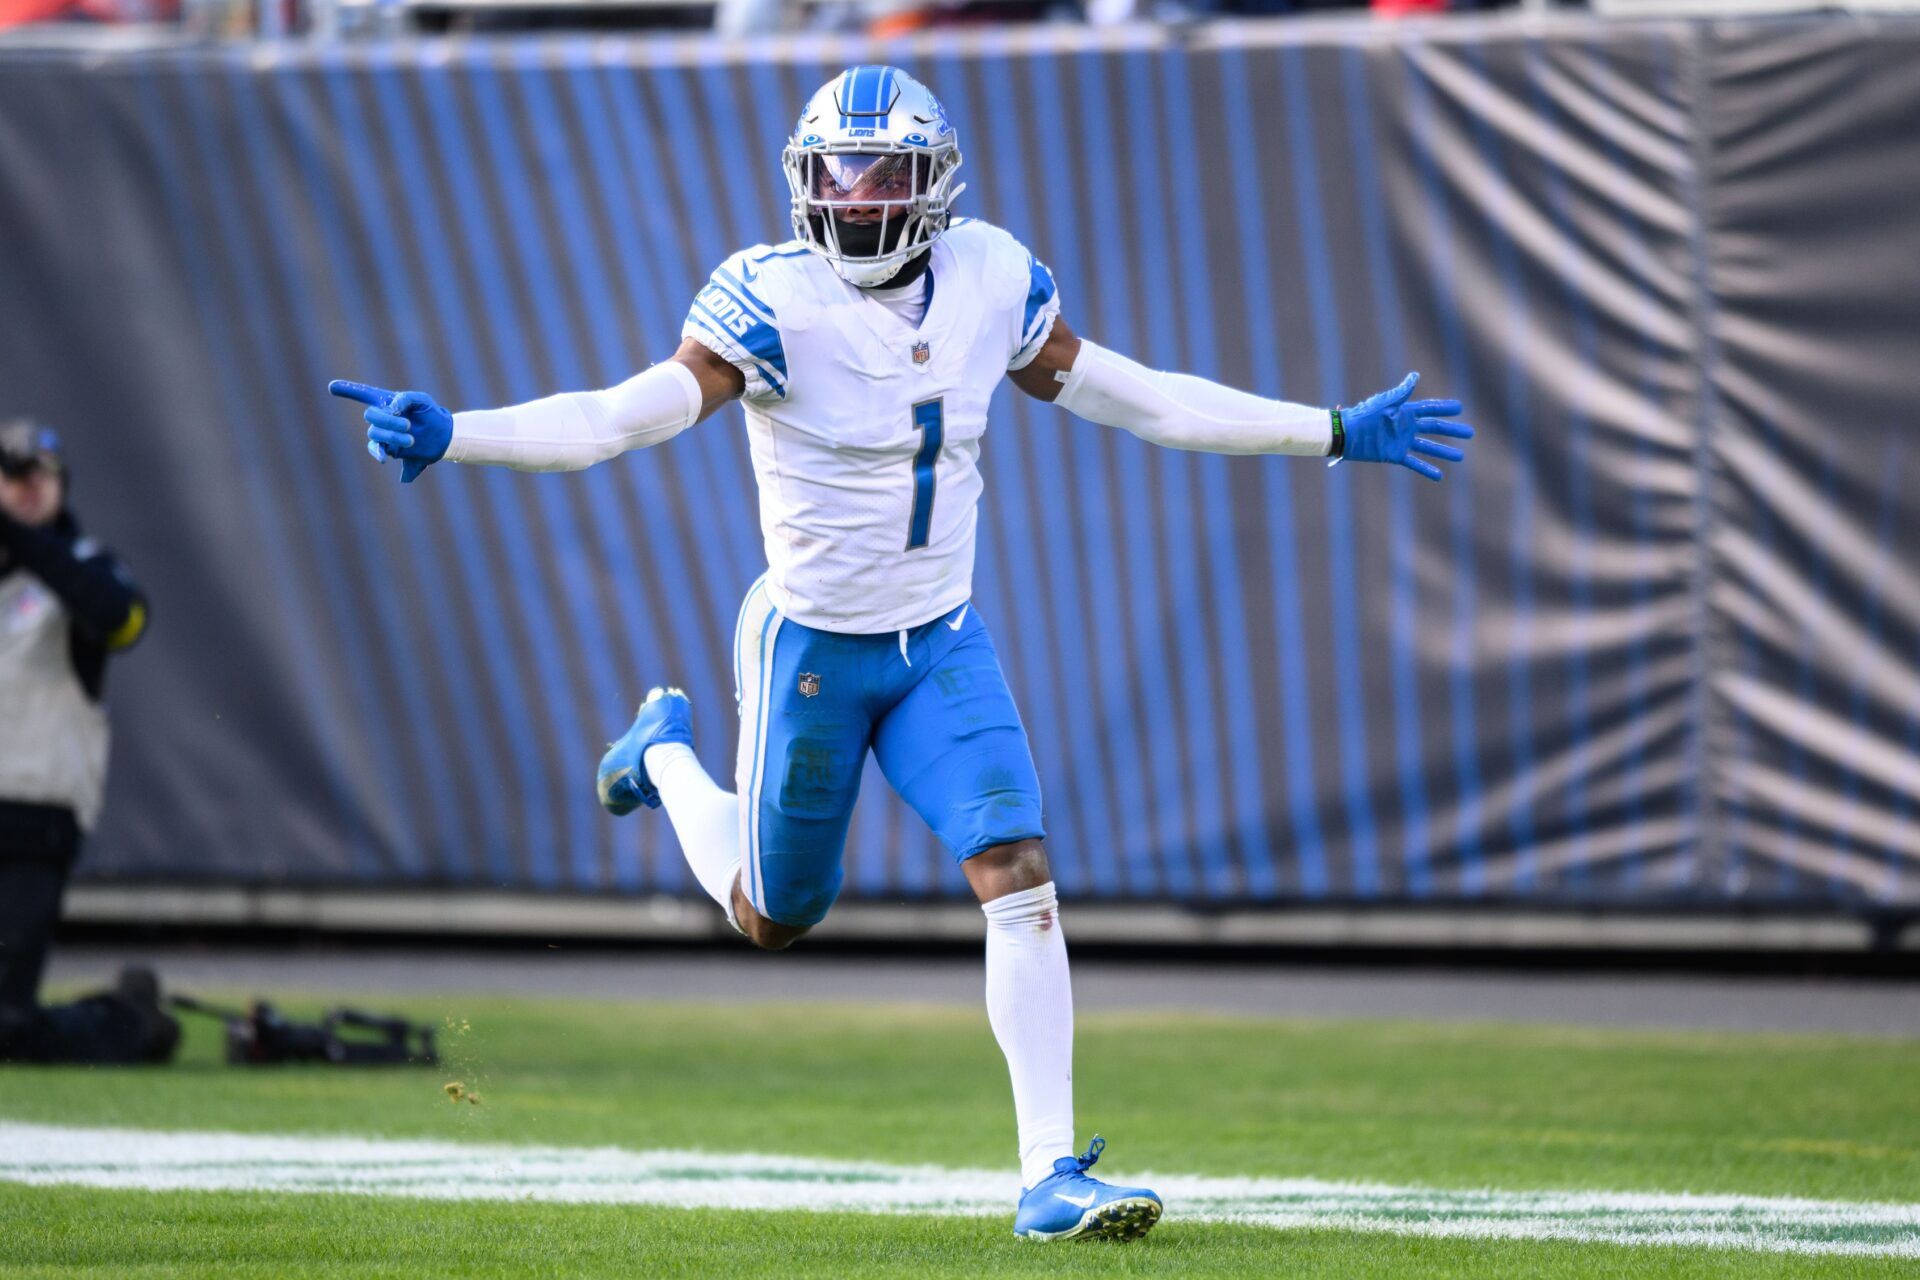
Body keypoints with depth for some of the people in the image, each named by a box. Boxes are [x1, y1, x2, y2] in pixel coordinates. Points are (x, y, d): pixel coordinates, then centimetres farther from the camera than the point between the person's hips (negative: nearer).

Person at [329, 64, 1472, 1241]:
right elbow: (620, 418, -28)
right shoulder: (776, 303, -20)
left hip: (943, 646, 3)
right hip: (812, 647, -3)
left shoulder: (988, 281, -6)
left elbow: (1132, 398, 4)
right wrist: (446, 435, -43)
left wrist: (1339, 435, 7)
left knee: (1021, 877, -15)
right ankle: (668, 753, 46)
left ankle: (1050, 1175, -11)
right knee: (775, 919, 15)